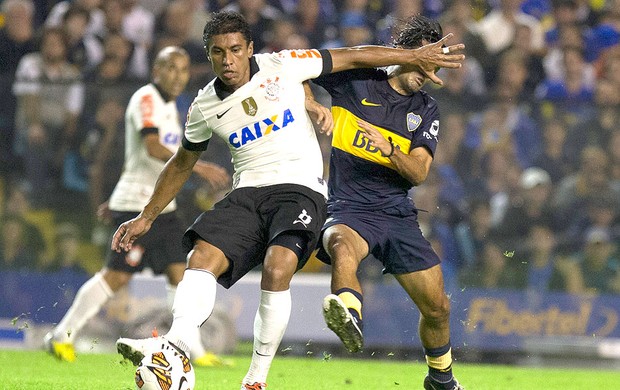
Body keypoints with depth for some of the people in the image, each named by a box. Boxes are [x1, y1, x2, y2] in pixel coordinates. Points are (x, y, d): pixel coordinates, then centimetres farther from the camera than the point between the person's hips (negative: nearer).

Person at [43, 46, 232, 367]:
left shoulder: (168, 105, 18)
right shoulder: (146, 99, -11)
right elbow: (153, 148, -25)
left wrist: (118, 199, 27)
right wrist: (198, 166, -31)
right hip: (138, 206, -9)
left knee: (180, 274, 0)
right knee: (116, 276, -8)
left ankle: (194, 351, 0)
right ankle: (62, 337, 2)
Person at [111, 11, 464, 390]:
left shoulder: (282, 67, -1)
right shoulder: (205, 107, 9)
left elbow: (352, 57, 6)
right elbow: (182, 163, 25)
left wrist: (416, 57, 6)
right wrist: (147, 217, 26)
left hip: (300, 188, -4)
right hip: (247, 194, 4)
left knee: (277, 269, -29)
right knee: (202, 256, -25)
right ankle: (176, 342, -43)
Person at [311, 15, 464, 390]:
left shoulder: (426, 109, 10)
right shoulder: (353, 78, 1)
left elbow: (419, 172, -1)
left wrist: (389, 149, -21)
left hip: (398, 214, 4)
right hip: (348, 209, -4)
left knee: (438, 308, 6)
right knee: (343, 246, -41)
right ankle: (349, 317, -65)